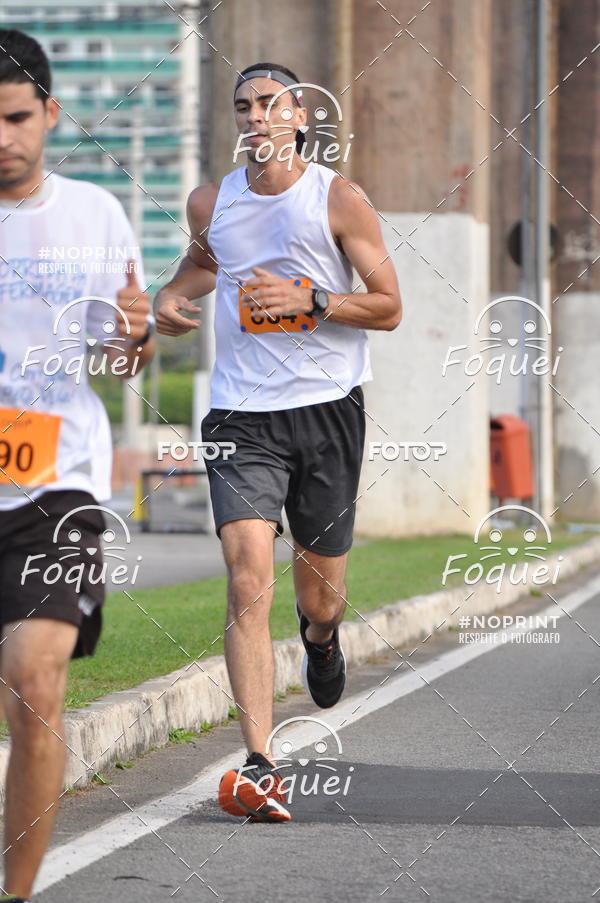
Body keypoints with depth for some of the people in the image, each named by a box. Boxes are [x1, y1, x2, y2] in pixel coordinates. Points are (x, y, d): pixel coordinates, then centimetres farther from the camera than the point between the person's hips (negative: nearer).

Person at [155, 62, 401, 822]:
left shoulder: (340, 201, -3)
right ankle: (259, 767, -20)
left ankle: (321, 637, 52)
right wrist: (170, 295, 9)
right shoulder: (210, 204, 6)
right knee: (248, 582, -17)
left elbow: (388, 308, -1)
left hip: (328, 409, -1)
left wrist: (309, 300, -16)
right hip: (241, 416, 1)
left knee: (319, 596, 10)